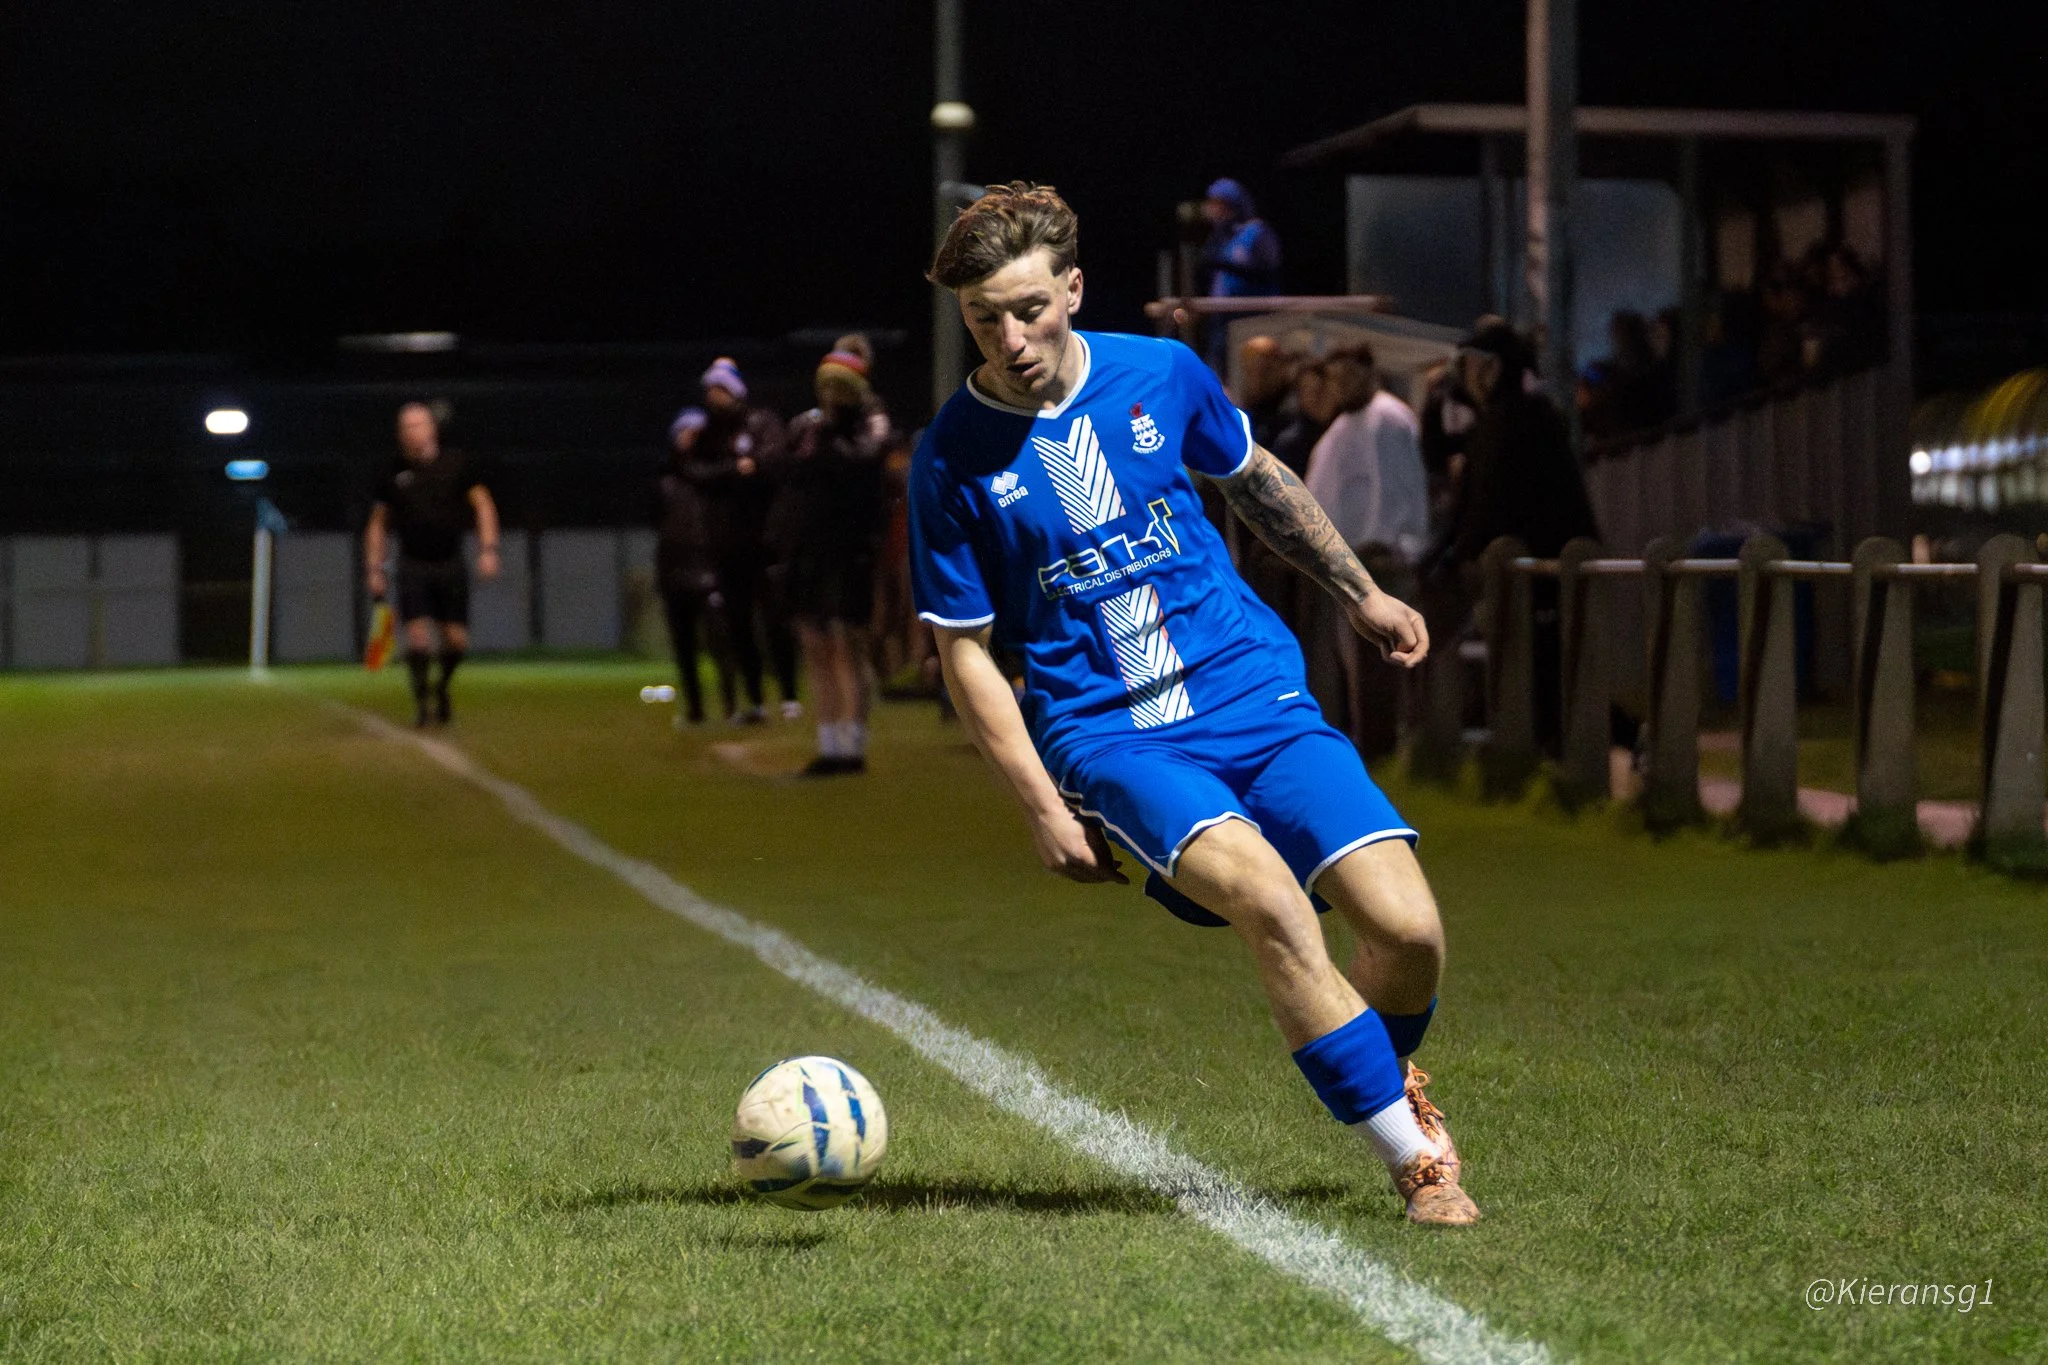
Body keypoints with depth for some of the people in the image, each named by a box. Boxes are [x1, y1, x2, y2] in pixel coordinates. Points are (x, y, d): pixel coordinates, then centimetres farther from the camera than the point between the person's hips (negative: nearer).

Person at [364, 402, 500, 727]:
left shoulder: (456, 463, 1)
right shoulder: (394, 474, 2)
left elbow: (482, 505, 7)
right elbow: (378, 524, 11)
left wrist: (488, 549, -3)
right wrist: (374, 569, 5)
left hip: (450, 564, 1)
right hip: (413, 565, -1)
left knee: (456, 640, 0)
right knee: (417, 636, -13)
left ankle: (442, 688, 28)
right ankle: (421, 701, 1)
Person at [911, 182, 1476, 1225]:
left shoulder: (1161, 375, 2)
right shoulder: (952, 460, -5)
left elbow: (1257, 482, 22)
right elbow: (966, 653, 0)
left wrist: (1360, 595, 29)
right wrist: (1044, 809, -7)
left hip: (1257, 697, 3)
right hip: (1111, 737, -3)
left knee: (1407, 931, -15)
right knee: (1265, 897, -32)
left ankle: (1382, 1075, 21)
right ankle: (1414, 1158, -19)